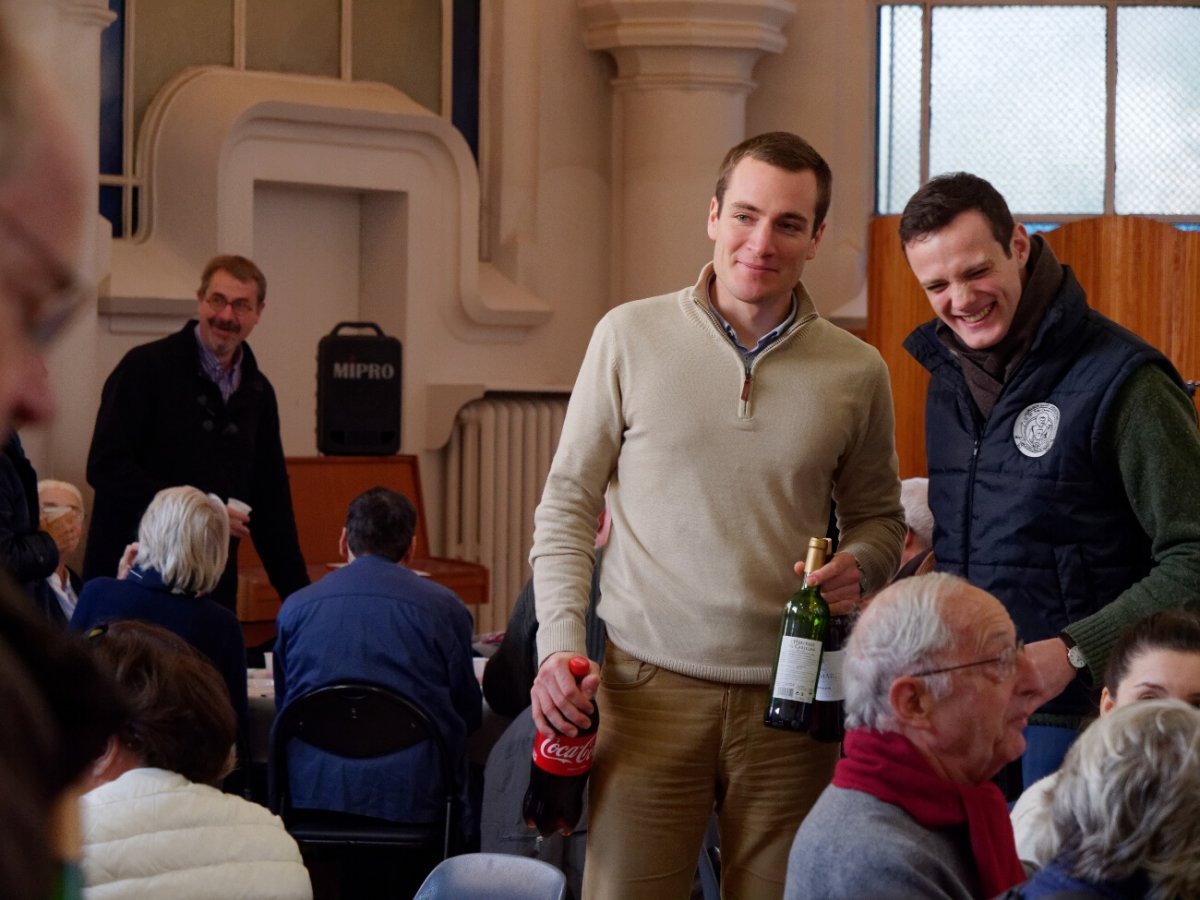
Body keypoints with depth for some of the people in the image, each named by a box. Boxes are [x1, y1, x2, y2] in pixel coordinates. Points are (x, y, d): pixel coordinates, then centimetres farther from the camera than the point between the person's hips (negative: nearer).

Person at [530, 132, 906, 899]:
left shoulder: (856, 372, 5)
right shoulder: (631, 336, 2)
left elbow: (880, 518, 17)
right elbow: (567, 505, 5)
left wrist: (860, 567, -6)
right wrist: (560, 644, -6)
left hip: (790, 698, 2)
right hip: (650, 688, -1)